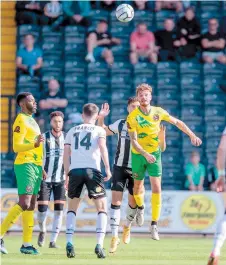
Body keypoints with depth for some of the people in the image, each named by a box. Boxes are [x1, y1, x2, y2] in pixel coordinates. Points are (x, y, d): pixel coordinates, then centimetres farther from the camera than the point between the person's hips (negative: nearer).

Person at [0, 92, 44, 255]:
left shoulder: (32, 121, 20)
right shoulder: (21, 121, -8)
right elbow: (16, 146, -16)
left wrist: (41, 168, 24)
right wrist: (35, 144, -31)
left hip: (36, 166, 9)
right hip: (25, 165, -9)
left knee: (31, 206, 5)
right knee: (24, 204, -17)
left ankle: (27, 244, 5)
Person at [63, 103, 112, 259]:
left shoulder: (72, 131, 21)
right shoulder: (99, 130, 13)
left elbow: (66, 154, 15)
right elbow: (102, 147, -5)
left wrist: (67, 175, 19)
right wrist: (108, 168, -8)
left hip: (75, 170, 2)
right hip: (92, 170, -2)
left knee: (72, 208, 17)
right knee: (102, 208, 5)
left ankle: (69, 243, 0)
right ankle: (99, 244, -12)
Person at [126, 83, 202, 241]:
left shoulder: (158, 112, -6)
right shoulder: (132, 117, -15)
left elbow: (177, 122, 7)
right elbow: (133, 141, -18)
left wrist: (192, 135, 1)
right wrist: (145, 154, -33)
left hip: (154, 153, 1)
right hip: (138, 155, -1)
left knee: (156, 188, -10)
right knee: (138, 187, 10)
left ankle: (154, 225, -8)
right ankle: (140, 208, 46)